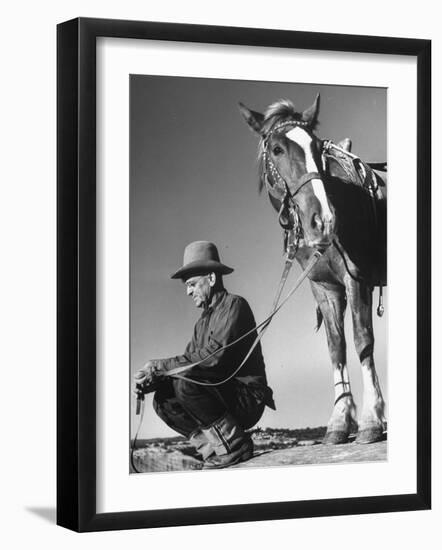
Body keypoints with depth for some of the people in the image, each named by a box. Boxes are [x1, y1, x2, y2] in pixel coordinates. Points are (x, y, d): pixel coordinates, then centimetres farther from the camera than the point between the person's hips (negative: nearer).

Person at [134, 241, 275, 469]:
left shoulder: (234, 305, -9)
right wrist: (152, 379, -9)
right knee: (163, 399, -4)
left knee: (185, 383, -27)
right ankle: (215, 450, -5)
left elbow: (214, 356, -22)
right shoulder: (203, 321, 19)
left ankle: (235, 443, -14)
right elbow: (189, 360, 11)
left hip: (248, 398, -8)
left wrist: (159, 366, -20)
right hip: (224, 397, 8)